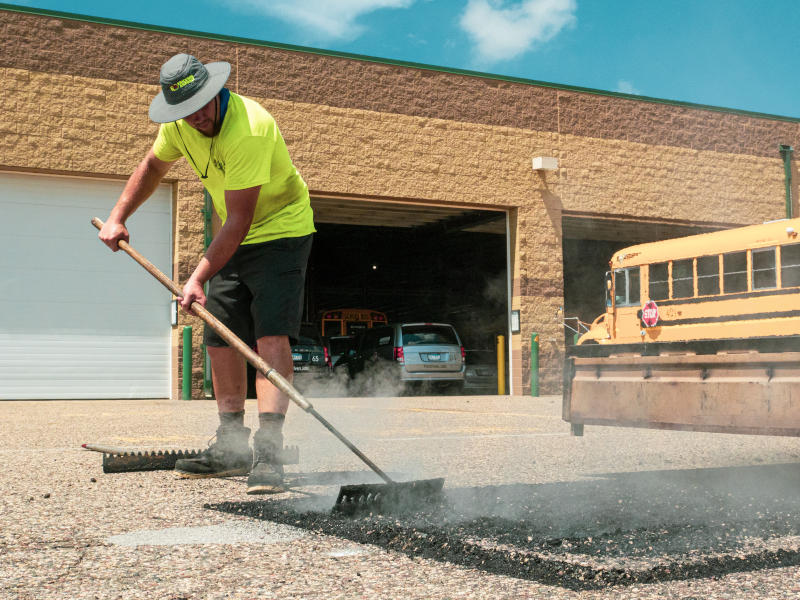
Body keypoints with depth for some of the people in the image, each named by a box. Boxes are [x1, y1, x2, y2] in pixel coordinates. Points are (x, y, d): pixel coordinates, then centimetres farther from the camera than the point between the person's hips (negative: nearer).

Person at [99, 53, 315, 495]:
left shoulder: (248, 129, -32)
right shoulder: (179, 124, -6)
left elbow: (239, 220, -31)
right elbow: (152, 167, 15)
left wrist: (198, 278, -32)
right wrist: (117, 218, 8)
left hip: (280, 231, -8)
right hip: (233, 239, 8)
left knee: (271, 337, -21)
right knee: (220, 340, 5)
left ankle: (268, 452, -25)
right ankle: (231, 446, 15)